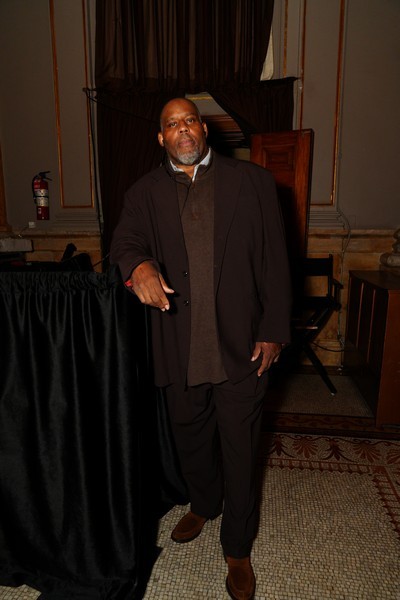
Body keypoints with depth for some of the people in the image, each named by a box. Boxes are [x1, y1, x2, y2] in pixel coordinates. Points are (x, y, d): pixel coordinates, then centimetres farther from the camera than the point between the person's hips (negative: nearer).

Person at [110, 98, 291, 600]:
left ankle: (237, 548, 37)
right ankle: (203, 504, 53)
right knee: (190, 439, 22)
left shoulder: (252, 181, 2)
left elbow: (274, 262, -1)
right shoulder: (145, 192, 8)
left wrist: (273, 332, -5)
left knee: (239, 450, 11)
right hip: (180, 347, 2)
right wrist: (139, 265, -29)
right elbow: (125, 239, -4)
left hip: (241, 345, -1)